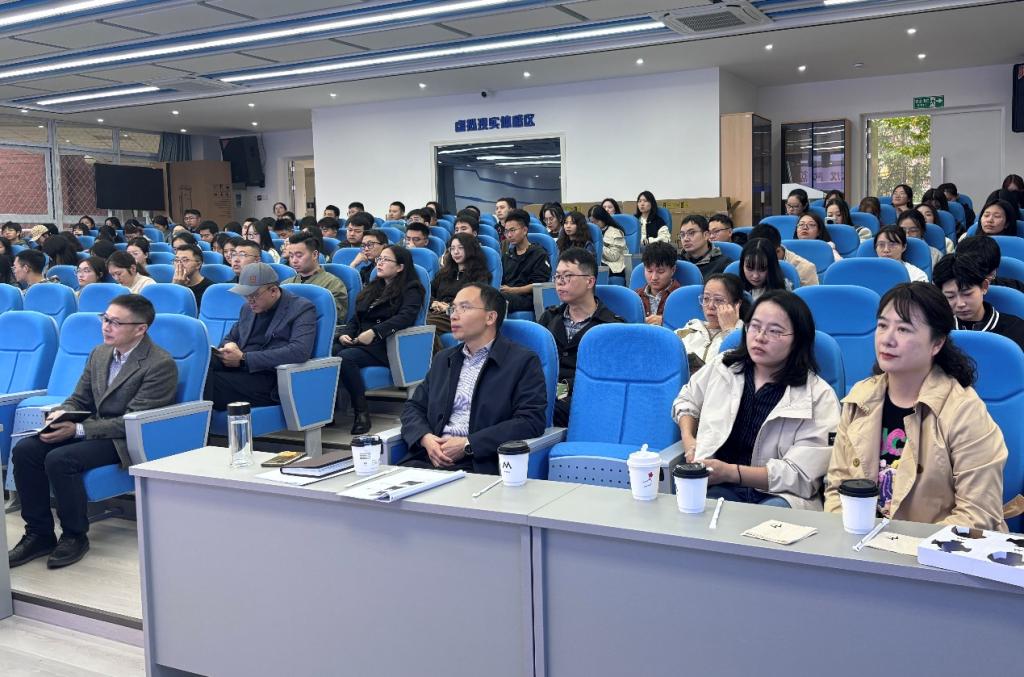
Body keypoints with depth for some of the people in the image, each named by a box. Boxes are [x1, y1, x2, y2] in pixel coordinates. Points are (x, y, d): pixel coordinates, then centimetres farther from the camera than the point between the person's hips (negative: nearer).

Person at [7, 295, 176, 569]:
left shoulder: (161, 364, -16)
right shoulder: (99, 354, 11)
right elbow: (78, 400, 16)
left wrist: (78, 430, -24)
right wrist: (60, 414, -8)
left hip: (127, 442, -8)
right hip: (91, 430, 8)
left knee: (59, 460, -27)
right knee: (24, 450, -12)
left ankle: (75, 537, -7)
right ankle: (39, 534, 0)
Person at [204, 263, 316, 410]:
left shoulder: (302, 308, -1)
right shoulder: (248, 308, 21)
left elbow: (299, 351, -17)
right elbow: (230, 338, 34)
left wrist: (244, 359, -17)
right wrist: (229, 346, 5)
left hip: (271, 382, -6)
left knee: (207, 382, -32)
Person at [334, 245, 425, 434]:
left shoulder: (410, 291, 5)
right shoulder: (371, 289, 27)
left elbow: (405, 317, -14)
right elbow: (356, 319, 24)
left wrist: (374, 332, -24)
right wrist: (345, 334, 1)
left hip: (384, 347, -6)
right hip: (358, 342, 6)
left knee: (345, 357, -34)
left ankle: (362, 412, -25)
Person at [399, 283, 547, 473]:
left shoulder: (524, 361, 1)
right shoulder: (443, 359, 22)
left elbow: (531, 421, -9)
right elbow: (414, 407, 21)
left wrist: (468, 444, -14)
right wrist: (425, 438, -3)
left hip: (480, 465, -5)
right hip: (430, 457, 6)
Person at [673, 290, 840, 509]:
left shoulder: (819, 395, -4)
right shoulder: (724, 366, 12)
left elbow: (798, 473, -11)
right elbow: (687, 399, 32)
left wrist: (730, 472, -19)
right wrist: (688, 439, 12)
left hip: (780, 495, -2)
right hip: (719, 486, 2)